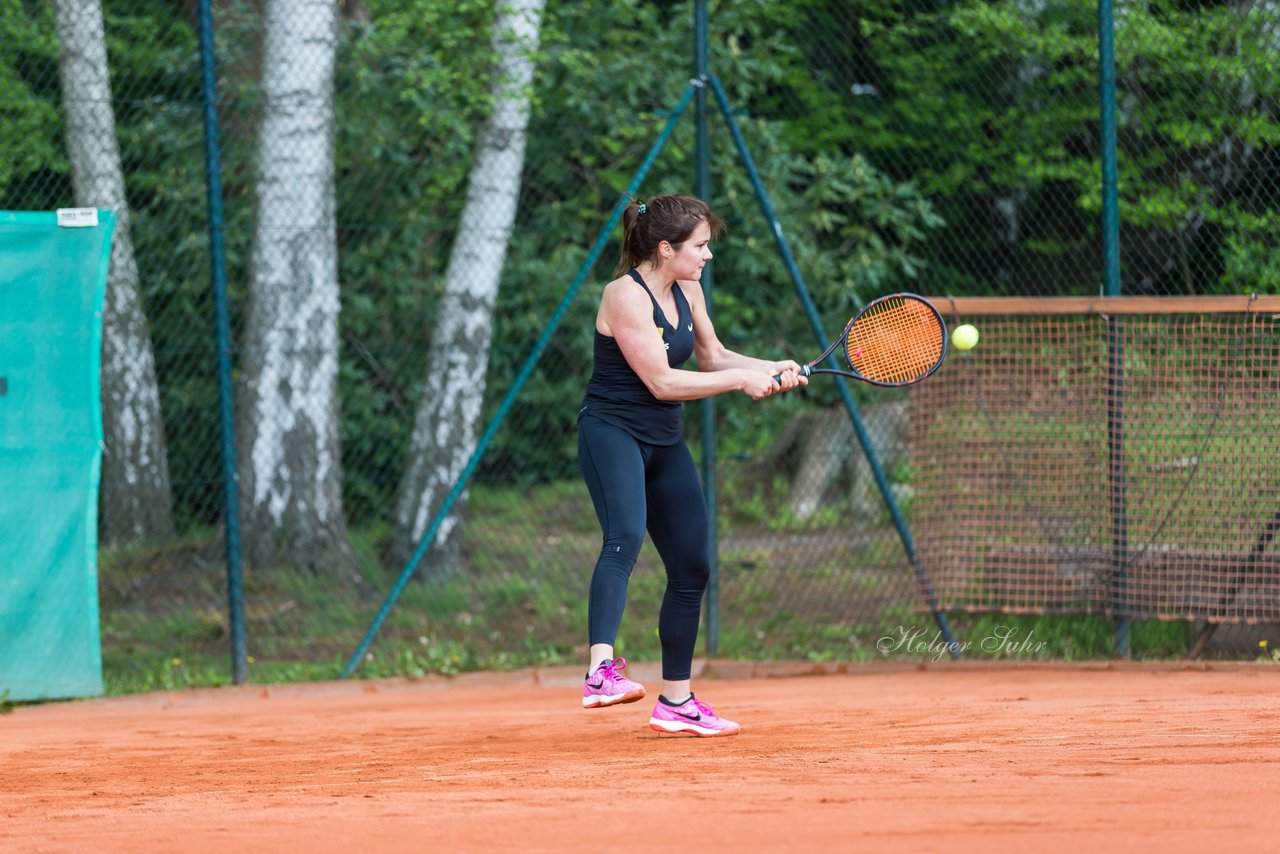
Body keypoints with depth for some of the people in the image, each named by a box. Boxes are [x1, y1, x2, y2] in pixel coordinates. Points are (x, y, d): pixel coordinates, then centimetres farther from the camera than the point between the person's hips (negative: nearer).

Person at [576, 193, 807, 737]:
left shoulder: (687, 290, 8)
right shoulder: (627, 295, -18)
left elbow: (712, 355, 23)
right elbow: (661, 382, -20)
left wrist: (772, 369, 7)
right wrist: (740, 380, -15)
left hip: (664, 442, 9)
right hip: (612, 431, -9)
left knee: (692, 567, 9)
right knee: (625, 539, -32)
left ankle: (676, 702, 19)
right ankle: (601, 671, -49)